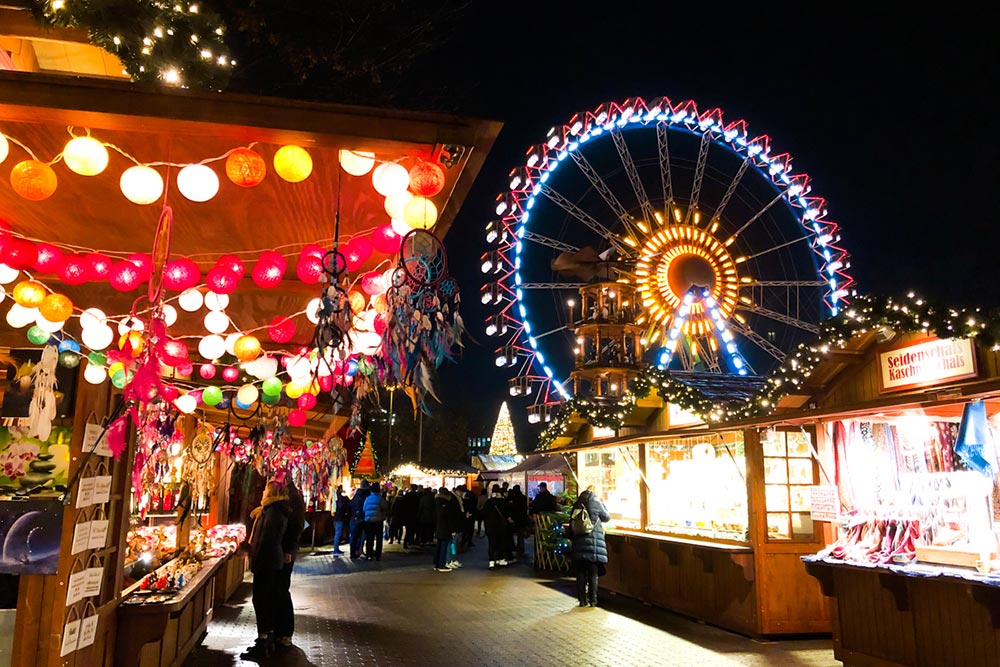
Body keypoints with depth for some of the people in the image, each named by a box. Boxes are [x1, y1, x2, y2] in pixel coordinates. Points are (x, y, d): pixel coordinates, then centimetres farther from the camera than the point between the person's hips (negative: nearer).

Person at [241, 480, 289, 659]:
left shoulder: (273, 511, -17)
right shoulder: (278, 509, 14)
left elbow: (266, 538, -21)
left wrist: (256, 561, -18)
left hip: (266, 562, -10)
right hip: (275, 560, 10)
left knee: (260, 600, -6)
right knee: (269, 599, 15)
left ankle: (262, 645, -3)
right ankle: (269, 639, 22)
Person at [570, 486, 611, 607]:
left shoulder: (576, 505, 8)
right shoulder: (595, 503, -4)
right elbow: (607, 517, 10)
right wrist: (603, 506, 24)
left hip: (579, 544, 4)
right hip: (593, 544, -4)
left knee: (581, 574, 8)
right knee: (593, 574, 4)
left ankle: (582, 599, 12)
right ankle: (592, 600, 6)